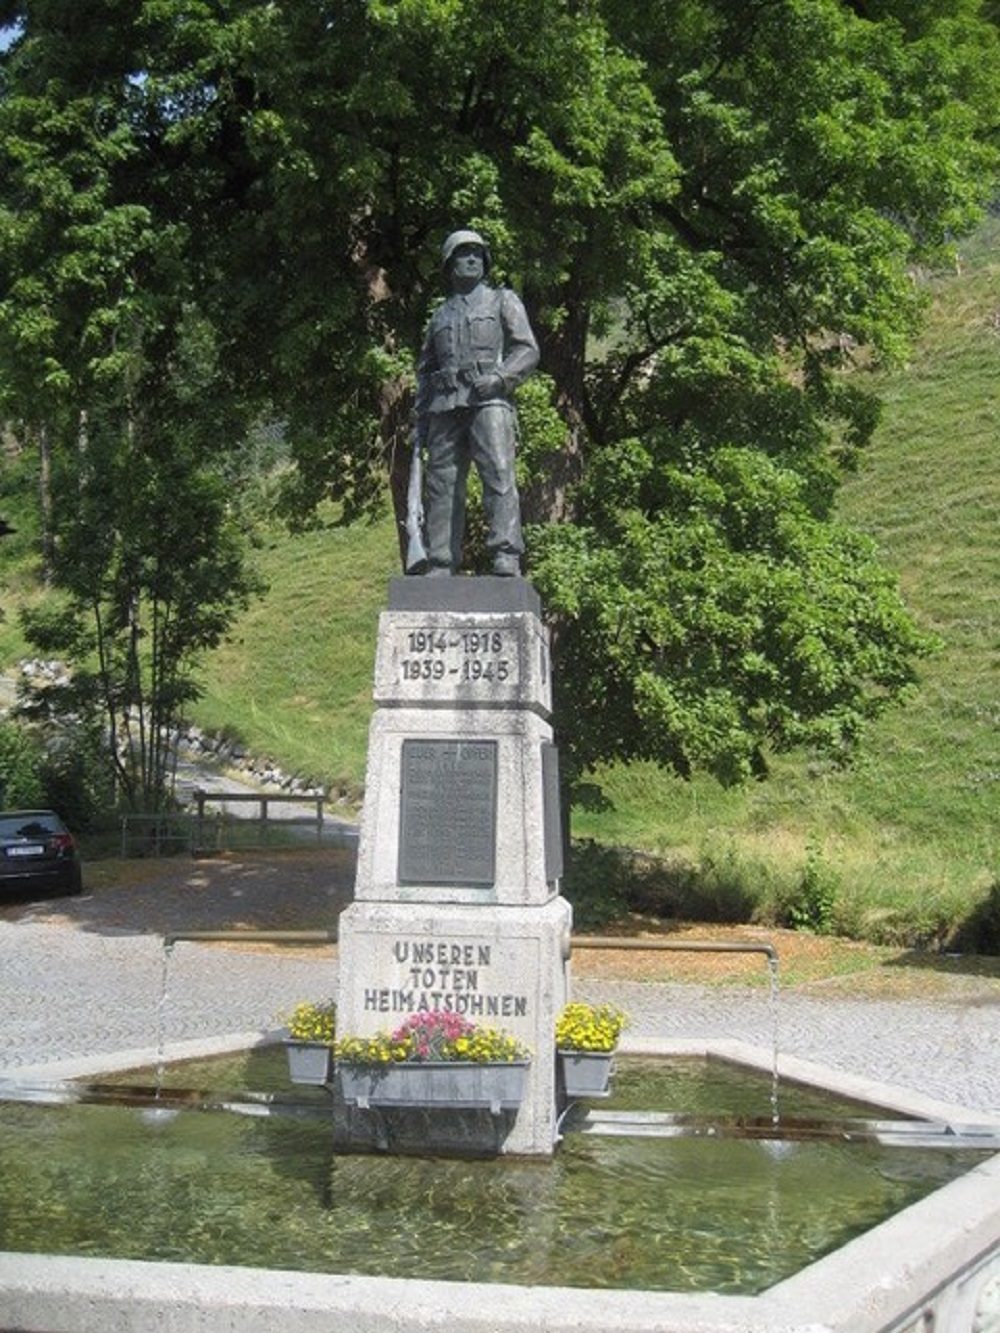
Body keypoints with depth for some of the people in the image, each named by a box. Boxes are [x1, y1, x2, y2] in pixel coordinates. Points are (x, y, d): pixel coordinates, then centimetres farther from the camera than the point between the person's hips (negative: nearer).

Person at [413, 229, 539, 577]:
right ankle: (440, 567, -1)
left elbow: (528, 351, 5)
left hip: (488, 401, -4)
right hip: (445, 405, 4)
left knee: (499, 475, -20)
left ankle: (507, 558, -29)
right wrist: (421, 422, 15)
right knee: (442, 486, -2)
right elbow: (424, 371, 27)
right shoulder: (440, 315, 26)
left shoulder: (503, 300, 16)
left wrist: (499, 377, -14)